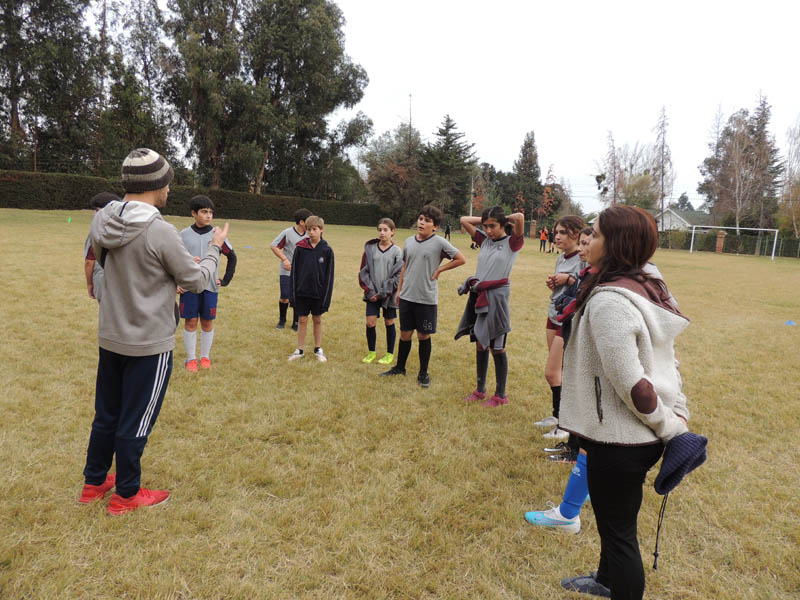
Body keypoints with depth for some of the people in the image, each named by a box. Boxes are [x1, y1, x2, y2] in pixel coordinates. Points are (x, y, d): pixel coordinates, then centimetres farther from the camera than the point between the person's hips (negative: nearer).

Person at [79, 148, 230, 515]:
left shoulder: (101, 222, -2)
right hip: (149, 345, -7)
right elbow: (198, 281, -13)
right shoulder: (161, 233, -24)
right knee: (135, 422, 9)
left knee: (106, 414, 22)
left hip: (110, 337, 7)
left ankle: (94, 482, 39)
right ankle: (126, 495, 26)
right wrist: (214, 249, 4)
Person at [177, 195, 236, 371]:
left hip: (210, 286, 1)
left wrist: (225, 280, 5)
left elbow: (232, 257, 11)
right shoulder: (184, 235, 2)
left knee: (207, 322, 7)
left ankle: (205, 357, 20)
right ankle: (191, 358, 15)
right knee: (190, 322, 3)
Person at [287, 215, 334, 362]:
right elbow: (294, 271, 0)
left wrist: (326, 297, -6)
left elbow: (329, 275, -3)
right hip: (302, 292, 1)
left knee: (317, 320, 12)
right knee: (302, 320, 9)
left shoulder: (327, 250, -6)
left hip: (318, 293, -1)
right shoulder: (300, 248, -4)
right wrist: (292, 293, -3)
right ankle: (300, 350, 20)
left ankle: (318, 349, 26)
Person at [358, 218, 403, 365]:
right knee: (370, 322, -2)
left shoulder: (397, 251, -4)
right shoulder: (370, 248, 1)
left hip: (389, 295, -1)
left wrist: (384, 292, -12)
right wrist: (369, 291, -6)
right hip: (373, 294, 2)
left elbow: (398, 275, -6)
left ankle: (390, 354, 23)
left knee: (389, 323, 9)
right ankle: (371, 352, 18)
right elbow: (363, 271, 4)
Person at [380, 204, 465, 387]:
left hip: (427, 298, -4)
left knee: (424, 336, 6)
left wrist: (439, 270, -5)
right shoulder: (409, 241, 7)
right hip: (407, 296, 4)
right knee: (405, 333, 13)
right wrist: (399, 288, 15)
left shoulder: (439, 242, -8)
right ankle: (399, 367, 30)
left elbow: (461, 259, -4)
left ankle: (423, 374, 20)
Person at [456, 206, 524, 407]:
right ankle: (480, 390, 26)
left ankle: (500, 395, 15)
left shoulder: (512, 243, -4)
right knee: (480, 345, 13)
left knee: (496, 347, 2)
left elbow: (520, 217, -21)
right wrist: (485, 220, 9)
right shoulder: (484, 240, 12)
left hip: (497, 297, -6)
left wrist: (505, 219, -2)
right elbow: (464, 220, 15)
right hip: (478, 296, 6)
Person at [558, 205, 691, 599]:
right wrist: (679, 415, 8)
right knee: (615, 520, 30)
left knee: (619, 532, 9)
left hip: (619, 440, -10)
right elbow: (664, 361, 8)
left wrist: (670, 428, -13)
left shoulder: (608, 301, -25)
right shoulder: (648, 290, 5)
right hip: (640, 436, 10)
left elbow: (631, 383, -26)